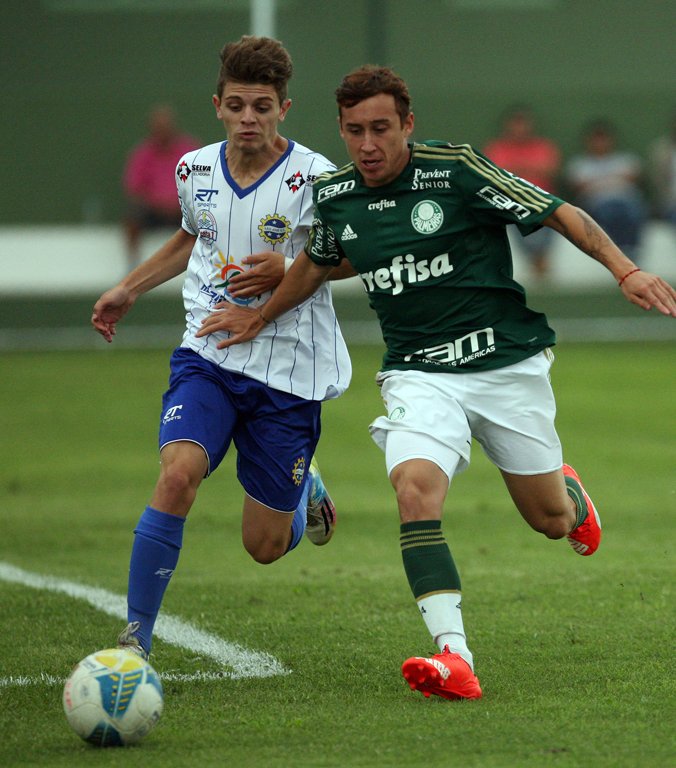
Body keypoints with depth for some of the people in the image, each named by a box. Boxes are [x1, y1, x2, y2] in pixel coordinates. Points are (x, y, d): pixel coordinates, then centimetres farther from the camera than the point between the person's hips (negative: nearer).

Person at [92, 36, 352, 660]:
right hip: (208, 355, 2)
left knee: (265, 546, 4)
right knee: (178, 474, -26)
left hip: (289, 369, -2)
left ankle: (304, 488, 41)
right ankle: (135, 638, -18)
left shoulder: (313, 178, -12)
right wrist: (127, 291, 27)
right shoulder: (195, 171, 3)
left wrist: (289, 273, -21)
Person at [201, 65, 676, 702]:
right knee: (415, 490, -27)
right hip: (418, 375, 2)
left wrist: (625, 270, -18)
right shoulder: (333, 196, 2)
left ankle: (571, 494, 50)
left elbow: (562, 215, -8)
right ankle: (453, 657, -33)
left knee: (550, 520, 9)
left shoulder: (455, 168, -12)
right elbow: (316, 262, 25)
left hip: (507, 363, -2)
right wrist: (259, 317, 31)